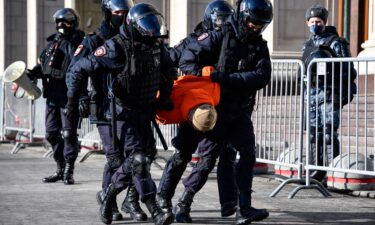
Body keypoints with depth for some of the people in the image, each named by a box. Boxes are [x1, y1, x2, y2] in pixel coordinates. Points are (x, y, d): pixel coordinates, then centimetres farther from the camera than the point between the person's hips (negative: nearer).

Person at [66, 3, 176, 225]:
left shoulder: (157, 47, 0)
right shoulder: (117, 48, -19)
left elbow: (169, 73, 22)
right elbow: (79, 69, -15)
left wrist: (165, 96, 15)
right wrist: (74, 99, -15)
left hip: (146, 112, 7)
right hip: (124, 112, -7)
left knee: (136, 159, 12)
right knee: (137, 158, -14)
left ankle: (109, 196, 31)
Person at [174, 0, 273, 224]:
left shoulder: (260, 46, 4)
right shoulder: (220, 37, -6)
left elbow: (262, 77, -12)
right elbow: (188, 57, -9)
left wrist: (228, 78, -24)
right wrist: (200, 77, -26)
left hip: (240, 112, 4)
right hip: (216, 111, -4)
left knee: (248, 154, -8)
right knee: (207, 158, -1)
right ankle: (183, 204, 12)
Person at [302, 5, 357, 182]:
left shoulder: (334, 42, -3)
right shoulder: (307, 45, 18)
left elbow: (346, 68, -8)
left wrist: (344, 91, -15)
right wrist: (305, 93, 22)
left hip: (329, 93, -7)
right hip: (312, 92, 7)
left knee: (329, 132, -12)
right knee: (314, 133, 8)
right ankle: (317, 170, 15)